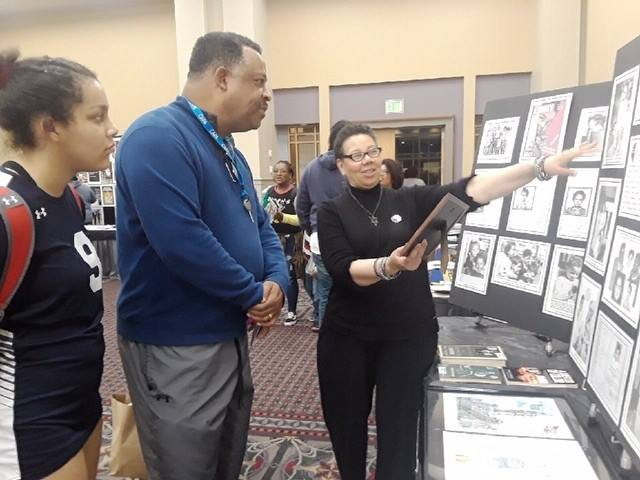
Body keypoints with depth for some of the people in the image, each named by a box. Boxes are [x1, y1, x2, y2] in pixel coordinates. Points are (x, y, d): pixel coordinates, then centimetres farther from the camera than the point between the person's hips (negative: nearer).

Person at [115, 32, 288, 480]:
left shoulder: (228, 150, 12)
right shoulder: (158, 136, -20)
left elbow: (261, 225, 13)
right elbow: (180, 241, -30)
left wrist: (278, 280, -7)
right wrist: (255, 293, -17)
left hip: (232, 336, 9)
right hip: (176, 347, -9)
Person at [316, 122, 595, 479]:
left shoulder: (410, 201, 2)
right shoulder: (333, 212, -2)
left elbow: (469, 190, -9)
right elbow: (343, 270, -16)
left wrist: (541, 167, -19)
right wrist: (388, 265, -34)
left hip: (409, 335, 0)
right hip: (348, 336, 1)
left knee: (398, 432, 6)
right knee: (346, 426, 16)